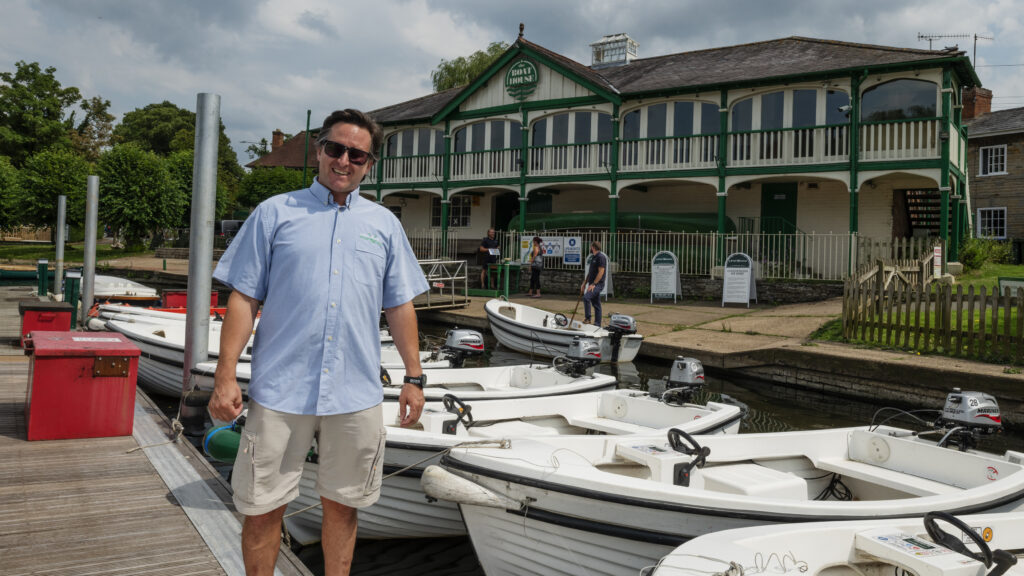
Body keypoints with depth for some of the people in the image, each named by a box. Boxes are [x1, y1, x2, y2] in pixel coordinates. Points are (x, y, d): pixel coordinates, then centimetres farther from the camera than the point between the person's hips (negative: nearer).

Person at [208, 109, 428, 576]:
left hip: (356, 396, 2)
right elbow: (243, 298, 2)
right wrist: (225, 376, -5)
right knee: (263, 507, 6)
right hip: (279, 392, -2)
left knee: (341, 506, 12)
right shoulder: (275, 213, 4)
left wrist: (413, 377, 9)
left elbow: (399, 307, 14)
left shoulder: (385, 224, 12)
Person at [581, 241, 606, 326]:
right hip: (592, 284, 10)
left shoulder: (601, 257, -12)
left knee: (586, 297, -25)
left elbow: (601, 272, -19)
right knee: (596, 304, 10)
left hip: (598, 284, -10)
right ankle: (597, 324, 14)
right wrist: (584, 283, 19)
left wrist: (593, 284, -22)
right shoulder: (593, 257, 17)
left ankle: (587, 318, -18)